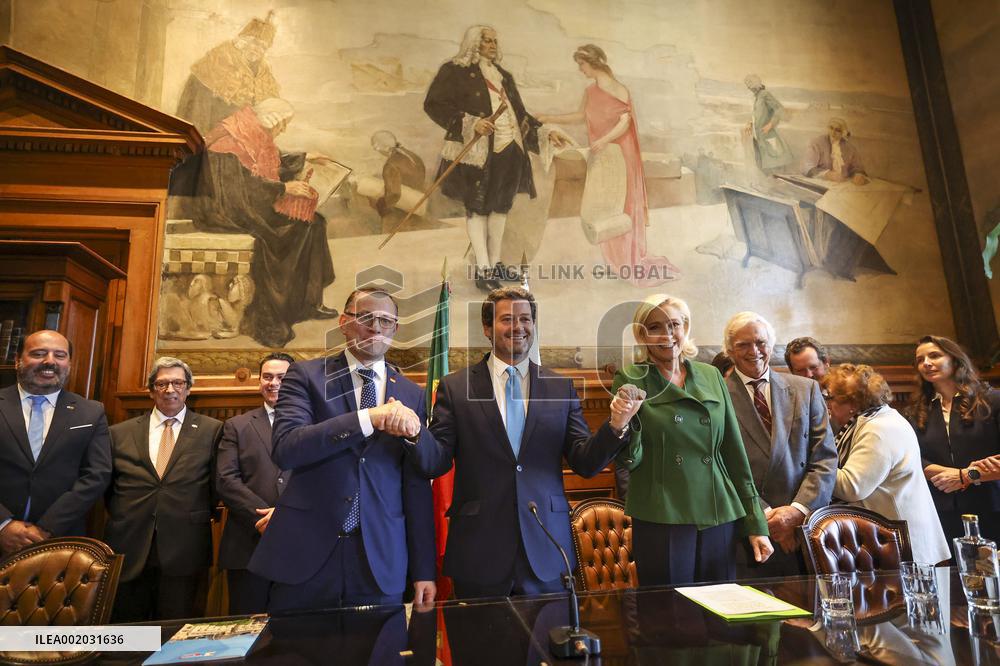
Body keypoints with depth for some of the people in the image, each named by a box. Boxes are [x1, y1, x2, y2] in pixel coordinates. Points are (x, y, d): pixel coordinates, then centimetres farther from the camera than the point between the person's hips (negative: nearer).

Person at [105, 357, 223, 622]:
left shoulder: (212, 430, 3)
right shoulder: (119, 433, 9)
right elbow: (106, 485, 16)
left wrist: (205, 516, 1)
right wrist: (120, 518, 8)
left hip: (184, 552, -2)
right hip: (128, 550, 2)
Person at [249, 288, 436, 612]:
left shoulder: (411, 394, 5)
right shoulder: (306, 375, 0)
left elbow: (417, 486, 5)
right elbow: (284, 448, -17)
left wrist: (423, 570, 5)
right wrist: (369, 418, -25)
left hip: (382, 562, 2)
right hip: (305, 552, -1)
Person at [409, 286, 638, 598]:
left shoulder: (562, 388, 3)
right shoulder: (455, 387, -1)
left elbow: (585, 464, 2)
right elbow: (435, 464, -4)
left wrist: (615, 426, -15)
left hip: (545, 552, 2)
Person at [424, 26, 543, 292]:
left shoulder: (503, 75, 20)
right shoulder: (455, 70, -1)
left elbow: (518, 111, 23)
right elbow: (433, 104, -10)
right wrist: (470, 123, -19)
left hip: (510, 149, 7)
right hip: (478, 151, -7)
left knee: (501, 205, 10)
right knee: (477, 207, -1)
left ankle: (495, 263, 20)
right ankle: (482, 268, 1)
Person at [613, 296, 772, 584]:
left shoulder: (711, 376, 8)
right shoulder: (629, 380, -2)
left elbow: (734, 451, 10)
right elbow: (629, 461, -4)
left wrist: (756, 523, 9)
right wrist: (624, 425, -25)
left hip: (720, 518, 4)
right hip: (660, 523, -3)